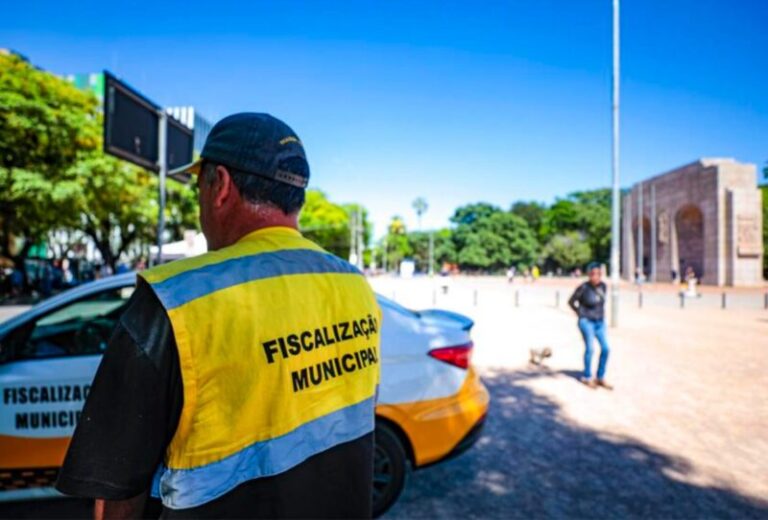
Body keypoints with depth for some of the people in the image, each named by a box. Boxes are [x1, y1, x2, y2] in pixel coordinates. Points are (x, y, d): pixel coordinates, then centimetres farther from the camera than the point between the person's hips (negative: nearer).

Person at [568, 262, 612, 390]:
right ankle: (587, 377, 4)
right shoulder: (583, 287, -17)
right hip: (587, 322, -6)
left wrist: (602, 314, 12)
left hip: (600, 322, 6)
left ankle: (601, 378, 15)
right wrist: (581, 314, -2)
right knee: (589, 348, -14)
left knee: (605, 348, -1)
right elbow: (571, 301, -5)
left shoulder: (602, 285, 0)